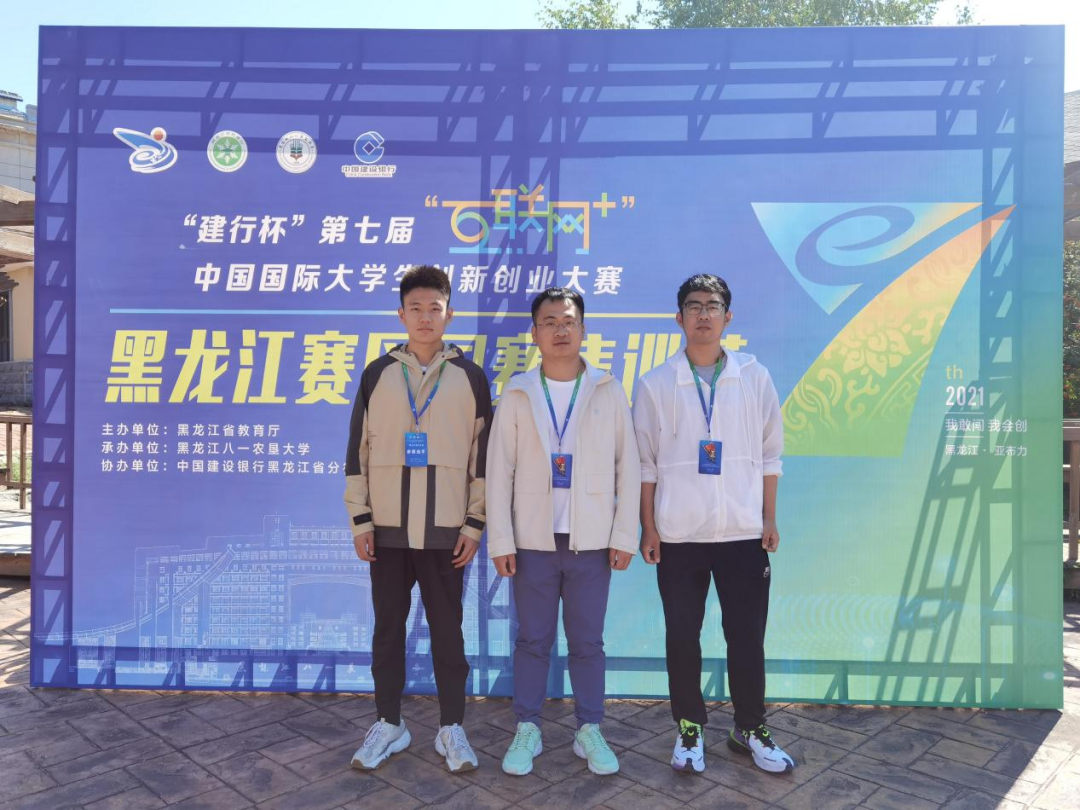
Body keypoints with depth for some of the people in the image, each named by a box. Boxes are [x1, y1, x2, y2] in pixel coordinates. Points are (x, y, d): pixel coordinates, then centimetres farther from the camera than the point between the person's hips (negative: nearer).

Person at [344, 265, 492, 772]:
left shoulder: (470, 377, 2)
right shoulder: (377, 374, 5)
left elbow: (482, 455, 2)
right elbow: (358, 451, 5)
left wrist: (475, 524, -2)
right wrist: (360, 520, 0)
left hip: (446, 531, -1)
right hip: (387, 529, 1)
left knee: (447, 630, 6)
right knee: (388, 628, 10)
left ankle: (452, 728, 20)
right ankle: (388, 724, 25)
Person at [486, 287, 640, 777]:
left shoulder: (608, 392, 3)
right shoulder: (517, 395, 3)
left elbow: (627, 466, 2)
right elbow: (499, 471, 1)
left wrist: (624, 536, -2)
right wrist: (500, 541, -4)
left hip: (591, 541, 0)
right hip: (533, 540, 0)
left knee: (588, 641, 9)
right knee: (533, 640, 9)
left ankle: (589, 731, 24)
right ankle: (527, 730, 23)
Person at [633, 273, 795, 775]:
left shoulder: (754, 377, 4)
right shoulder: (656, 385, 0)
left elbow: (769, 455, 7)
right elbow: (645, 463, 2)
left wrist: (769, 520, 5)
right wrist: (648, 528, -2)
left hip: (743, 532, 1)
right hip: (678, 535, 0)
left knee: (747, 635, 9)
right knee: (682, 636, 9)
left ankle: (750, 728, 28)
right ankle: (689, 728, 26)